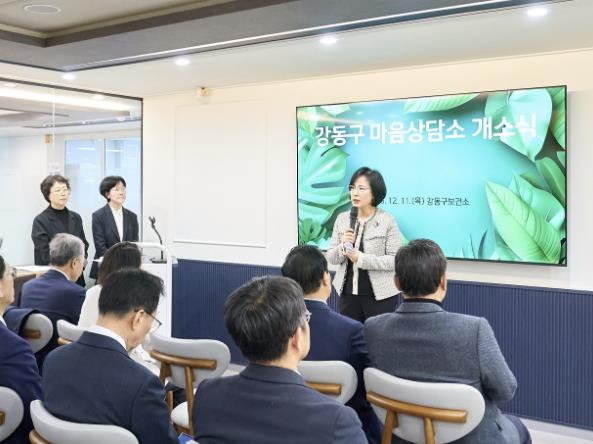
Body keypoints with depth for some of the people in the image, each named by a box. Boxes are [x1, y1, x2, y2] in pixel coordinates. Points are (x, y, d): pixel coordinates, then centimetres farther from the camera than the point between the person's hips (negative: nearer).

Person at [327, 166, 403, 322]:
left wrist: (362, 259, -21)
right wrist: (343, 247, -16)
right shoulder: (342, 219, 4)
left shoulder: (387, 221, -9)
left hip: (379, 294, -4)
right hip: (348, 292, 4)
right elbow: (331, 258, 5)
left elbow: (395, 260, -13)